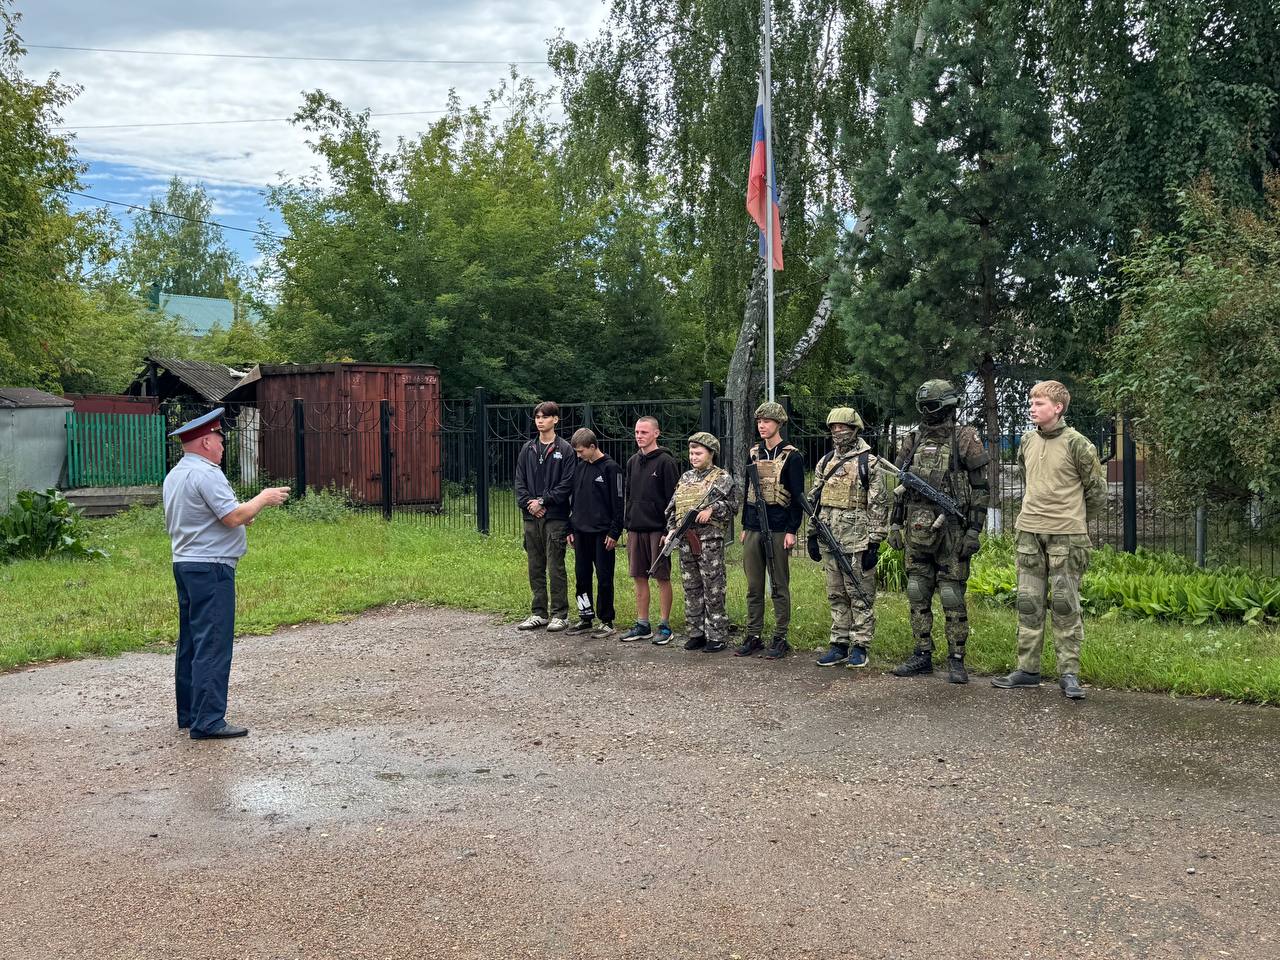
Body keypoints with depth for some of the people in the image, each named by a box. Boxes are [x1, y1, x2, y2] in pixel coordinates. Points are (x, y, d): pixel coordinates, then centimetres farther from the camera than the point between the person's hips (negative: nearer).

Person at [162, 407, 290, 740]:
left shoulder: (174, 476, 16)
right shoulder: (206, 474, -15)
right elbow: (234, 517, -20)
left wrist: (243, 514, 20)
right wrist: (263, 499, -4)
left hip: (184, 563, 10)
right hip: (211, 567, -10)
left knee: (190, 642, 15)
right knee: (212, 644, -9)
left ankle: (188, 713, 22)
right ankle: (207, 721, -9)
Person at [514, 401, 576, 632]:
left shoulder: (565, 449, -3)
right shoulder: (528, 449, 12)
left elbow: (567, 484, -8)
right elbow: (520, 481, 11)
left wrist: (543, 501, -12)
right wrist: (528, 503, -5)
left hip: (555, 517, -5)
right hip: (531, 517, 5)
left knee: (556, 568, -3)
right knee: (535, 568, 10)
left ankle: (560, 614, 4)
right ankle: (539, 613, 17)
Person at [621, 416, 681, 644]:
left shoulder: (665, 461, -7)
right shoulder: (633, 462, 13)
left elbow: (673, 498, -10)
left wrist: (669, 529, -14)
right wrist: (627, 524, 12)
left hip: (657, 528, -6)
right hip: (635, 529, 6)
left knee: (662, 578, 1)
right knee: (639, 578, 9)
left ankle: (664, 626, 7)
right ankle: (642, 625, 17)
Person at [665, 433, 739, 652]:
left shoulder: (722, 478, 1)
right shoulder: (685, 477, 17)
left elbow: (733, 505, -4)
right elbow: (673, 507, 18)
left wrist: (712, 509, -17)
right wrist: (671, 529, 6)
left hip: (710, 538, -6)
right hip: (685, 539, 6)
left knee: (713, 589, -4)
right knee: (691, 588, 9)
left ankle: (717, 636, 2)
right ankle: (695, 633, 17)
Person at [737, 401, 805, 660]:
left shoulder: (792, 456, -5)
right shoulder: (753, 454, 12)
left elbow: (798, 496, -7)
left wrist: (792, 531, -12)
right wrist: (744, 526, 16)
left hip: (778, 530, -5)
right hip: (753, 529, 6)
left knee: (780, 587, 2)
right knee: (753, 587, 8)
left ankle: (780, 639, 8)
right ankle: (753, 637, 15)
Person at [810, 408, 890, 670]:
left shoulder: (868, 462, -5)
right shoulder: (824, 463, 13)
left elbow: (879, 504, -8)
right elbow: (814, 501, 18)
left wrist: (874, 543, -12)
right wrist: (812, 535, 12)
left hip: (857, 541, -6)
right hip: (829, 541, 6)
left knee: (860, 595, 1)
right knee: (836, 596, 10)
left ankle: (860, 647, 7)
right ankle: (839, 644, 17)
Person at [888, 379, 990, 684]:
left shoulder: (965, 439, -4)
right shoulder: (914, 440, 12)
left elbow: (981, 489, -6)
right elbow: (901, 486, 18)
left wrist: (975, 529, -11)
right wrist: (895, 523, 12)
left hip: (950, 531, -6)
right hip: (917, 531, 6)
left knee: (952, 597, -2)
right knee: (918, 596, 9)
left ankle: (956, 660, 7)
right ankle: (923, 656, 18)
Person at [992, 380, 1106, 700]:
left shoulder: (1077, 444, -7)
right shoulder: (1027, 443, 10)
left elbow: (1097, 491, 1)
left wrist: (1075, 523, 9)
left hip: (1065, 535, -5)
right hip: (1029, 534, 5)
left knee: (1065, 605, -1)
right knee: (1029, 604, 7)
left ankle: (1069, 673, 4)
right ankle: (1027, 669, 14)